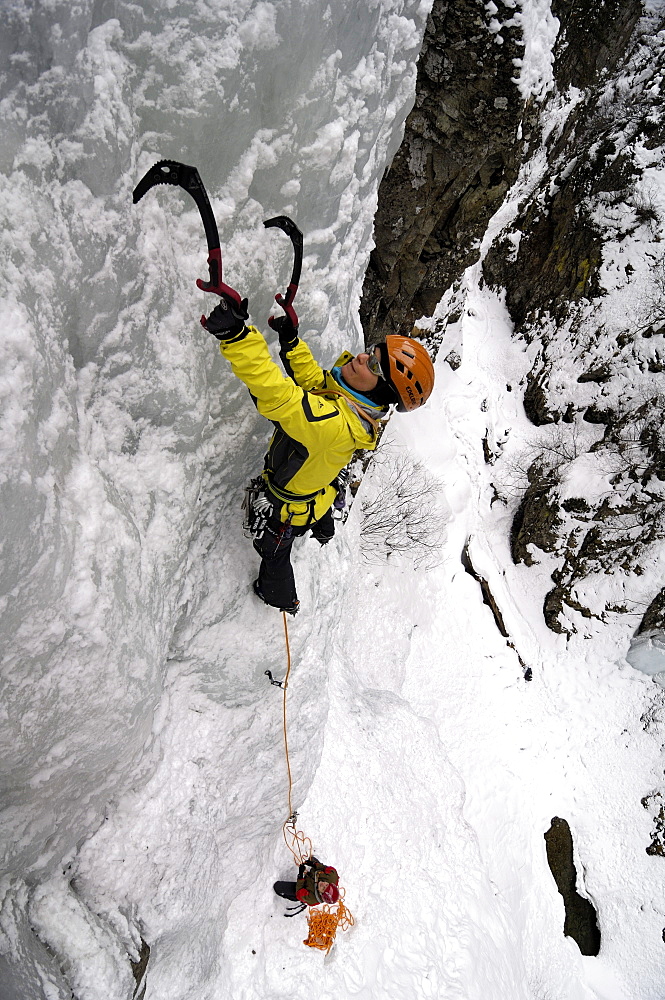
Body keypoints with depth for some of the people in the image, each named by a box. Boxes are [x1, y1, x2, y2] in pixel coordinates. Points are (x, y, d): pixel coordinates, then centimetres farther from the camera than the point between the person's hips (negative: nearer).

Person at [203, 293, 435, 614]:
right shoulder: (356, 402, -22)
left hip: (290, 506, -8)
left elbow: (275, 394, -62)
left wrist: (235, 335, -69)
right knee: (319, 514, 44)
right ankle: (323, 532, 80)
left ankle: (281, 599, 56)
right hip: (319, 487, 8)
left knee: (273, 552, 25)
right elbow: (310, 378, -3)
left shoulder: (335, 424, -50)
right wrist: (291, 340, -17)